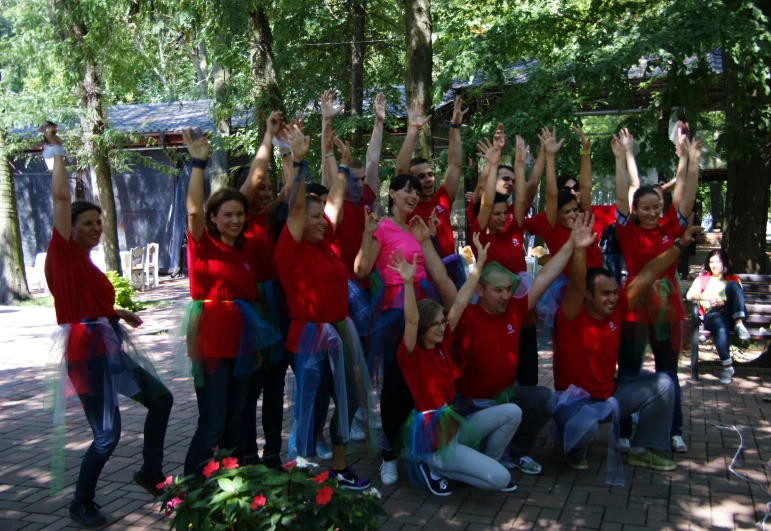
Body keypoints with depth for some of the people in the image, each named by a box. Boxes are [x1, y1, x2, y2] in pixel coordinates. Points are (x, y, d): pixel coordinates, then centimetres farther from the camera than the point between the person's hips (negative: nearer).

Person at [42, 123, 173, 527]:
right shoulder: (63, 253, -8)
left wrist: (120, 314, 13)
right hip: (87, 352, -9)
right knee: (108, 435, -5)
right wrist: (56, 152, -8)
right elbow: (61, 197, -16)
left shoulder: (86, 263, 15)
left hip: (110, 348, 9)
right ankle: (81, 504, 17)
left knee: (160, 399, 16)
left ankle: (150, 472, 30)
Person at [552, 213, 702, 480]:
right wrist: (580, 247, -56)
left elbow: (646, 276, -5)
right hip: (575, 399, -7)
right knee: (586, 427, -39)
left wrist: (679, 245, -6)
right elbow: (576, 285, -41)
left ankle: (643, 450, 15)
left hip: (609, 393, 7)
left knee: (662, 384, -1)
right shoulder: (572, 316, -21)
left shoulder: (616, 309, -5)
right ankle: (575, 450, 2)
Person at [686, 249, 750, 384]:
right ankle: (727, 366, -35)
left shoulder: (733, 279, 29)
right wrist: (708, 297, -10)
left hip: (731, 313, 2)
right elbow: (690, 295, 7)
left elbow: (739, 297, 13)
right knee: (721, 327, -40)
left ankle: (739, 324, -36)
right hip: (712, 314, -1)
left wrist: (724, 301, -6)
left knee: (733, 285, -25)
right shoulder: (702, 278, 25)